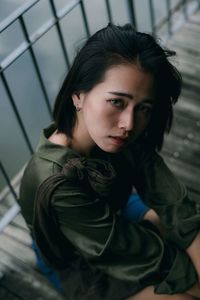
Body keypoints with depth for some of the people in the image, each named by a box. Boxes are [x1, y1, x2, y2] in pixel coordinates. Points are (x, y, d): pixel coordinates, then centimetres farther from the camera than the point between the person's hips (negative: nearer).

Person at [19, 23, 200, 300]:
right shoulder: (56, 185, -40)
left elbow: (171, 202, -21)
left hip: (122, 222, 5)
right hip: (91, 272, -5)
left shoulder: (123, 138, -23)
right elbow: (129, 250, -30)